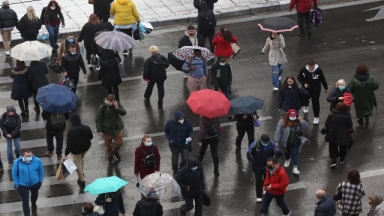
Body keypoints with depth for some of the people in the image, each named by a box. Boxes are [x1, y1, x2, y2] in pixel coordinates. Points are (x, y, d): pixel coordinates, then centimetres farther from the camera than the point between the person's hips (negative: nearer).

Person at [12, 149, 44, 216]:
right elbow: (14, 173, -10)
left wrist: (40, 180, 1)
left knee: (34, 194, 33)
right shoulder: (17, 162, -25)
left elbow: (41, 171, -5)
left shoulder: (37, 161, -23)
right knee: (25, 202, -3)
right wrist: (16, 184, -9)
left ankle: (34, 204, 67)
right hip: (22, 185, -3)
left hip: (35, 183, 3)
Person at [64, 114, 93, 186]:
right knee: (81, 159, 33)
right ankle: (82, 173, 47)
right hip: (86, 148, 5)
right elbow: (91, 137, 2)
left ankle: (81, 180, 23)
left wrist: (66, 153, -16)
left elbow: (69, 144, -26)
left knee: (78, 164, 14)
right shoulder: (86, 128, -15)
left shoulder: (71, 131, -29)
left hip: (76, 150, -5)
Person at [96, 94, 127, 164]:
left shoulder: (117, 104, -13)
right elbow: (98, 119, -14)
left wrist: (117, 108, -27)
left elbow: (124, 113, -8)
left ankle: (115, 152, 45)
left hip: (117, 127, 2)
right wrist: (99, 130, -13)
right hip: (107, 129, -2)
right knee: (108, 144, 15)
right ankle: (110, 155, 43)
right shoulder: (102, 107, -22)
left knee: (119, 142, 12)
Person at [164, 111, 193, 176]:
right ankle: (175, 171, 39)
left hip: (184, 144, 0)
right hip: (174, 145, 0)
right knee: (174, 158, 15)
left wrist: (190, 136, -19)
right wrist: (169, 139, -10)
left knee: (185, 159, -3)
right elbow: (166, 131, 0)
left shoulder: (187, 122, -16)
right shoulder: (170, 123, -18)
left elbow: (190, 130, 0)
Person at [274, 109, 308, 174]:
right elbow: (278, 131, -19)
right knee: (287, 152, 25)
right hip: (286, 142, 0)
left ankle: (295, 168, 3)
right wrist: (276, 141, -21)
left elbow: (306, 128, -13)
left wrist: (302, 121, -27)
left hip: (295, 143, 0)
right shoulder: (282, 122, -20)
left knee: (295, 154, -1)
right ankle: (287, 160, 55)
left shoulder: (298, 122, -11)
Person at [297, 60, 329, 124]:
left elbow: (323, 79, -7)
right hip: (306, 89, 2)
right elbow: (299, 77, -6)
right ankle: (305, 106, 63)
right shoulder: (304, 70, -21)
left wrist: (326, 88, 5)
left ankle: (316, 117, 14)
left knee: (315, 103, -1)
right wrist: (304, 83, -22)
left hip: (316, 89, -2)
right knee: (305, 99, 27)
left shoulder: (319, 70, -21)